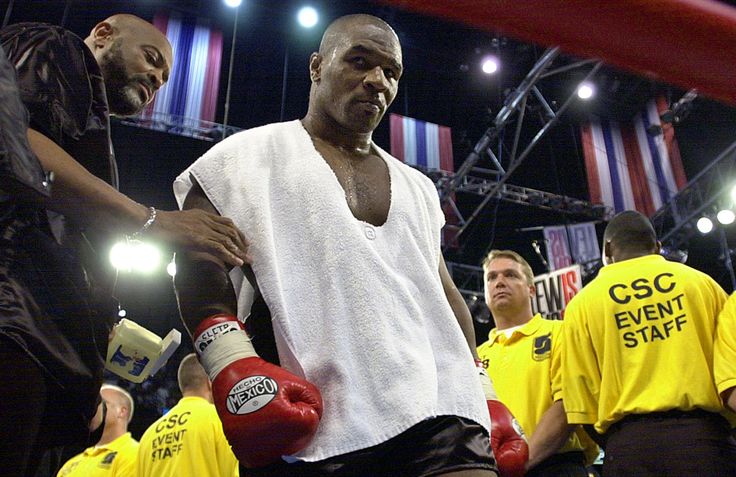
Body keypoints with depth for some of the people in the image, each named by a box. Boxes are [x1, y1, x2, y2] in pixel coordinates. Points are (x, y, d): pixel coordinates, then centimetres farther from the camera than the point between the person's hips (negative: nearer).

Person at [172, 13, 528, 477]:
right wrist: (233, 365, -16)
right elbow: (198, 268, 0)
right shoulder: (248, 156, 11)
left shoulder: (417, 187, 26)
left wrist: (484, 396, 16)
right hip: (306, 422, -4)